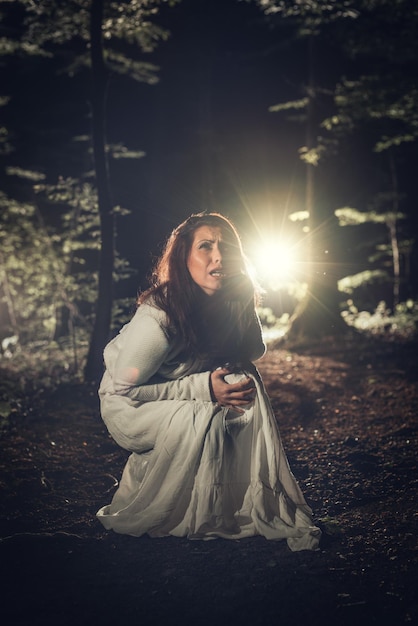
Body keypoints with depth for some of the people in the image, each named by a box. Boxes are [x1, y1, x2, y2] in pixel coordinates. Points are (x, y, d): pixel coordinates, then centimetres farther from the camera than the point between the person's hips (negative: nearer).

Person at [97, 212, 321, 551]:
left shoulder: (235, 305, -13)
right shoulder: (157, 317, -33)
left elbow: (251, 352, 6)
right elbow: (123, 389, -27)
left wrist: (238, 375, -17)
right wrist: (205, 387, -31)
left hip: (184, 392, 6)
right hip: (128, 406, -6)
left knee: (247, 384, -19)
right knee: (202, 419, -32)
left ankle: (262, 503, -12)